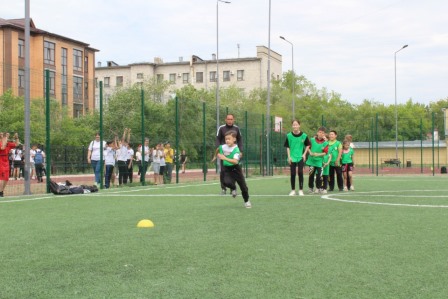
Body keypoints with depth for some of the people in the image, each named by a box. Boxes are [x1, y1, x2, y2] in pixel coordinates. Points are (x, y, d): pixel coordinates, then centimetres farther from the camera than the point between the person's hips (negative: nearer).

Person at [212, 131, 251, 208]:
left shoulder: (236, 150, -22)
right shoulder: (222, 147, -8)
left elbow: (235, 161, -36)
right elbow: (217, 150, 18)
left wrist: (225, 158, -44)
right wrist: (215, 156, 29)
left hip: (235, 168, -2)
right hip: (227, 169, 3)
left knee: (243, 186, 4)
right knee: (227, 182, -26)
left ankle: (246, 201, 30)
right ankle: (233, 189, 12)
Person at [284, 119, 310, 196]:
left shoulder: (304, 135, -5)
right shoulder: (289, 136, -4)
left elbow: (307, 145, 8)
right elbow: (287, 147, 2)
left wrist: (304, 154, -2)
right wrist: (289, 156, -4)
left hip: (300, 157, -1)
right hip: (292, 158, 1)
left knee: (300, 173, -6)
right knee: (292, 174, 3)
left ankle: (301, 190, 4)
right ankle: (293, 190, 13)